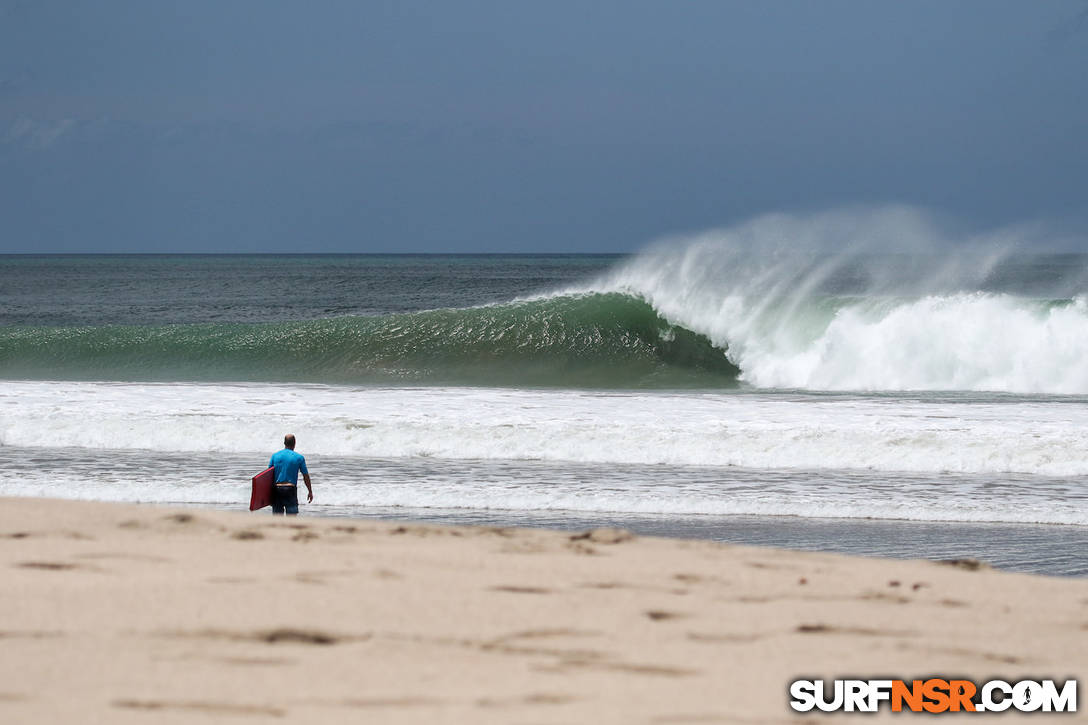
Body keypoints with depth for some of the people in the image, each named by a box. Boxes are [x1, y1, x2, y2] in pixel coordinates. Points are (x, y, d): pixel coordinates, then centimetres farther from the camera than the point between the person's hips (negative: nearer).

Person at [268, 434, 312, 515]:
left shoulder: (275, 456, 7)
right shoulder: (299, 457, 1)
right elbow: (306, 476, 4)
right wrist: (310, 492, 15)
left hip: (276, 489, 3)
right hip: (291, 489, -3)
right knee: (292, 515, -3)